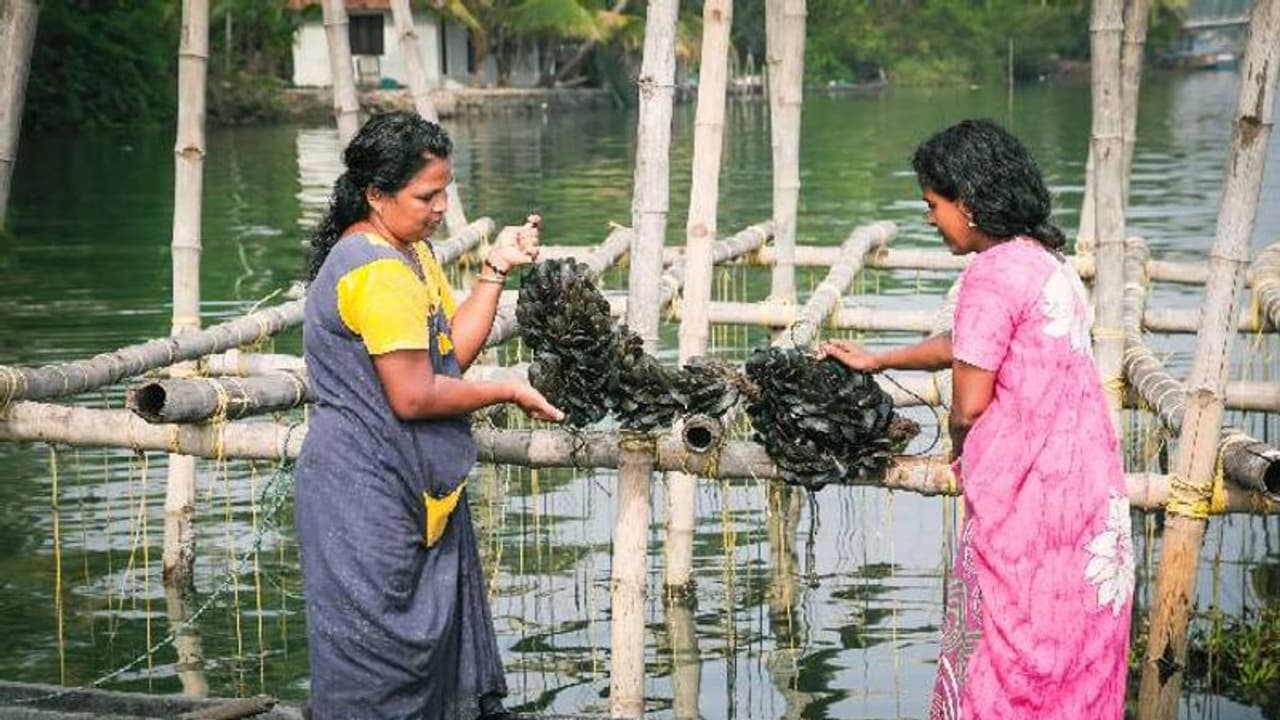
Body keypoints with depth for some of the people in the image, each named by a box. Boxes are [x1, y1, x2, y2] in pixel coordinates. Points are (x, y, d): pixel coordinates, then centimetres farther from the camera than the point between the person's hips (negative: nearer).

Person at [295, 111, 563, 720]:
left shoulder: (409, 251, 13)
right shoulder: (378, 270, -20)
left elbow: (452, 352, 9)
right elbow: (414, 396, -22)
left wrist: (496, 270, 2)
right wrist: (508, 393, -10)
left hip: (414, 487, 10)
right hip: (368, 494, -10)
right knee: (376, 668, 0)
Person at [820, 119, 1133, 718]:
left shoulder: (992, 273, -15)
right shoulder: (1049, 261, 14)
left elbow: (970, 403, -14)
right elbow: (969, 345, 27)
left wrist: (959, 447, 8)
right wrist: (876, 361, 35)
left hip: (1028, 496, -9)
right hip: (1089, 484, 9)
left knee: (1004, 655, 1)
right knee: (1074, 658, 14)